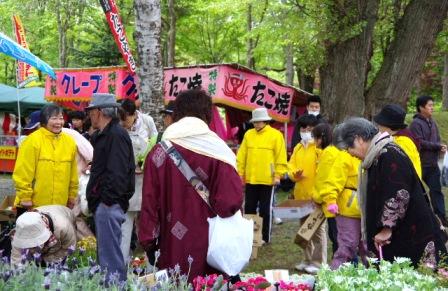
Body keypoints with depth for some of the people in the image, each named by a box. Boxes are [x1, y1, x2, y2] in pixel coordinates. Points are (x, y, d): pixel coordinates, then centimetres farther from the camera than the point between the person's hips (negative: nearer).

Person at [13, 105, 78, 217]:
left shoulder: (69, 142, 7)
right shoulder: (32, 140, -9)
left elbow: (73, 174, 13)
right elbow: (23, 173, -10)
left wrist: (72, 197, 14)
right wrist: (25, 198, -11)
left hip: (60, 205, 4)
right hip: (33, 206, -4)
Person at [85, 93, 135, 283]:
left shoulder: (116, 135, -14)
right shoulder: (103, 135, 19)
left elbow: (117, 173, -22)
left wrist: (107, 200, -22)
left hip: (109, 204, -11)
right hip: (103, 203, 11)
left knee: (110, 254, -8)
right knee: (106, 252, 15)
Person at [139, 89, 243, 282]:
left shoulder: (159, 152, -3)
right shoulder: (217, 151, -9)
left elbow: (149, 201, 0)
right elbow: (231, 201, -16)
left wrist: (148, 240, 9)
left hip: (173, 246, 1)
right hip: (209, 247, -1)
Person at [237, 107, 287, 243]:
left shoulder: (276, 135, -5)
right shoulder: (248, 134, 6)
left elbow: (281, 157, -7)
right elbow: (242, 156, 8)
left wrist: (278, 175, -11)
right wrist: (240, 173, 3)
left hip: (267, 180, -4)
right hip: (250, 179, 4)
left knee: (265, 210, 5)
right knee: (249, 208, 10)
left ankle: (265, 237, 15)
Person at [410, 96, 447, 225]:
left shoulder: (432, 123, 11)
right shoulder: (416, 123, -13)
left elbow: (437, 140, 16)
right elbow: (419, 143, -21)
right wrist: (438, 146, -15)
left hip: (432, 164, 7)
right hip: (419, 164, -7)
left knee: (436, 190, 4)